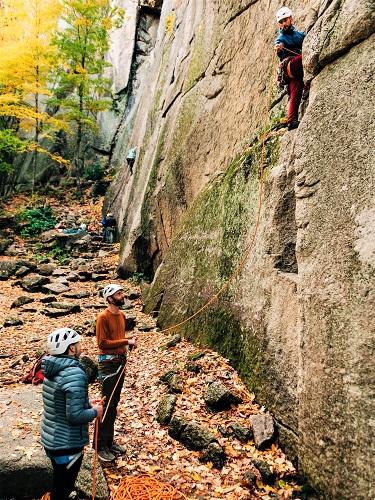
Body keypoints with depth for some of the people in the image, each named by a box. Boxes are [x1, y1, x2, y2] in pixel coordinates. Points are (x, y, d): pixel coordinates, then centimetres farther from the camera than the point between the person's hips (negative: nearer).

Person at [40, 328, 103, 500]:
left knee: (59, 486, 26)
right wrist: (95, 412, -10)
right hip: (68, 443, -8)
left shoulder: (52, 370, 2)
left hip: (50, 439, 8)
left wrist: (87, 403, 11)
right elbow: (75, 415, -28)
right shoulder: (74, 373, -26)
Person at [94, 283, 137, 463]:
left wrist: (129, 339, -1)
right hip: (108, 363, -8)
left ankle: (110, 442, 28)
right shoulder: (103, 317, -14)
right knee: (106, 405, -2)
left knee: (114, 404, 16)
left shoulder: (122, 316, 10)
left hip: (120, 362, 8)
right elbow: (102, 343, -18)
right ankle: (100, 446, 11)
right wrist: (125, 342, -20)